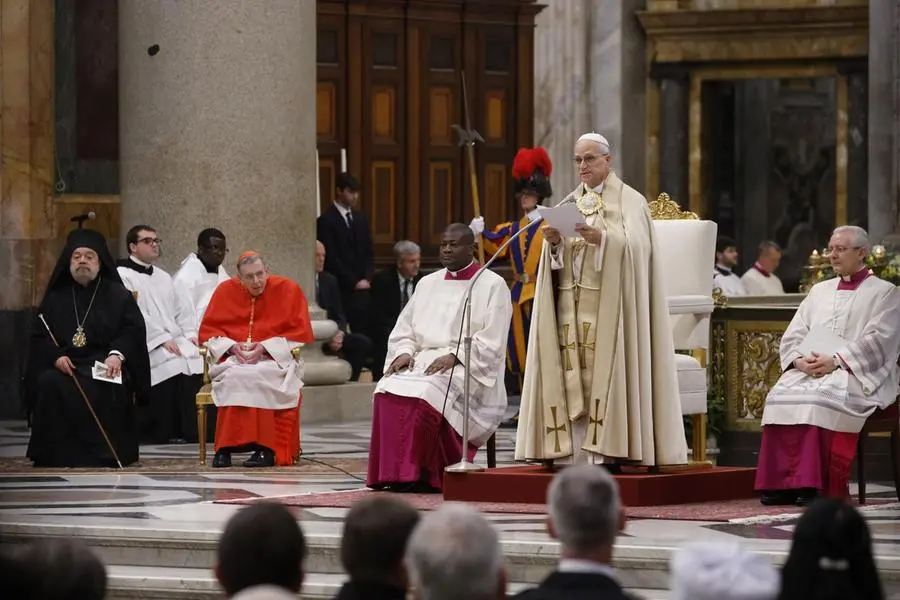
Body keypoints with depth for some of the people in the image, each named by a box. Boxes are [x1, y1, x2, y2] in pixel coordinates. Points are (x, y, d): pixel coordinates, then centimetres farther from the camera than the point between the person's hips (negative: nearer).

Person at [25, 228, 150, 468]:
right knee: (49, 385, -32)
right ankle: (55, 456, -26)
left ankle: (103, 455, -26)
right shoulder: (55, 298, 18)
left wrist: (117, 355, -19)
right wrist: (55, 357, -11)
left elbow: (133, 330, 1)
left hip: (105, 365, -2)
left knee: (105, 391, -36)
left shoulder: (118, 295, 13)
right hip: (63, 365, 2)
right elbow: (39, 336, 11)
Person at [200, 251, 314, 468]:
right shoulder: (226, 290, 6)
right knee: (235, 375, -35)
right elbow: (207, 330, 9)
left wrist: (265, 347, -14)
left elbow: (301, 334, -1)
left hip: (275, 359, -2)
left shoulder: (288, 289, 0)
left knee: (256, 375, -36)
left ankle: (266, 448, -33)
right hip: (233, 359, 2)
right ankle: (226, 447, -31)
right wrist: (232, 346, -11)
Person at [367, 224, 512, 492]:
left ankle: (422, 474, -29)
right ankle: (394, 470, -29)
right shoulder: (428, 284, 20)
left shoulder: (493, 285, 3)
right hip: (423, 360, 5)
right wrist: (404, 352, -5)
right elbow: (403, 330, 18)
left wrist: (455, 356, -19)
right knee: (389, 389, -27)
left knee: (427, 392, -36)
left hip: (469, 369, -5)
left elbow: (491, 341, -7)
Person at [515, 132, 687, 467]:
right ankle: (579, 456, -2)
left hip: (607, 305, -5)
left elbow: (634, 246, -14)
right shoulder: (570, 204, 17)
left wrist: (602, 238, -30)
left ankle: (603, 453, -11)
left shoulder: (629, 201, 2)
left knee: (603, 375, -11)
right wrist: (553, 242, -12)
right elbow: (555, 259, 9)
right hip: (570, 302, 5)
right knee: (573, 378, -2)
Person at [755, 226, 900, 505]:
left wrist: (835, 361, -18)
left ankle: (812, 484, -35)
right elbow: (793, 335, 17)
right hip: (808, 371, 5)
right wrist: (800, 360, -6)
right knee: (780, 397, -25)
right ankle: (780, 483, -28)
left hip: (856, 374, -5)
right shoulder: (819, 291, 23)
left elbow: (877, 342, -8)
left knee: (818, 399, -35)